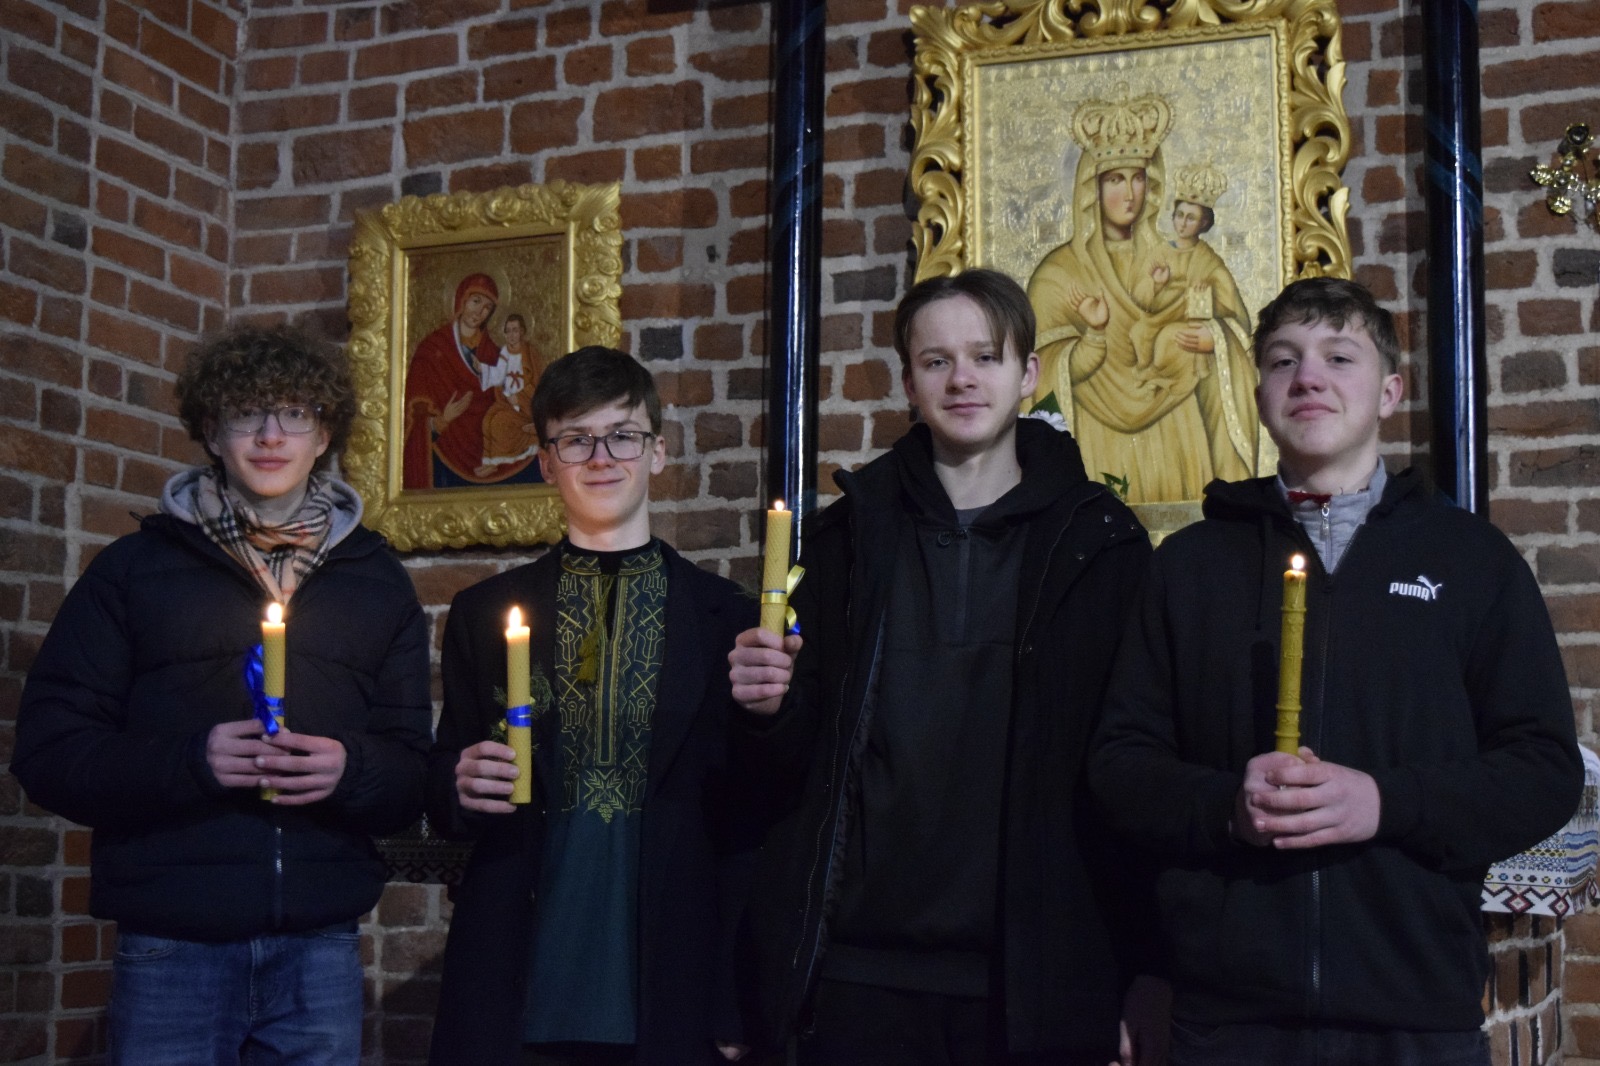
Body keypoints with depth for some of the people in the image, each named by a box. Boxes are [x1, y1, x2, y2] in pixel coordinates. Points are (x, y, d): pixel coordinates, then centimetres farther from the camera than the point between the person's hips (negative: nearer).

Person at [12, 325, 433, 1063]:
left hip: (319, 946, 2)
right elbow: (47, 752, 1)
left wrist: (350, 769, -12)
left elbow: (413, 776, 10)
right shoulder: (136, 568, 6)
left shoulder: (376, 580, 13)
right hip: (171, 942, -2)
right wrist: (190, 762, -16)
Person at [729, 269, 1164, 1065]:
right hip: (861, 973, 1)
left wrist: (1145, 976, -5)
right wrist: (771, 709, -12)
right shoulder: (852, 536, 7)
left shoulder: (1099, 543, 2)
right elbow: (793, 758, 10)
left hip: (1038, 979, -1)